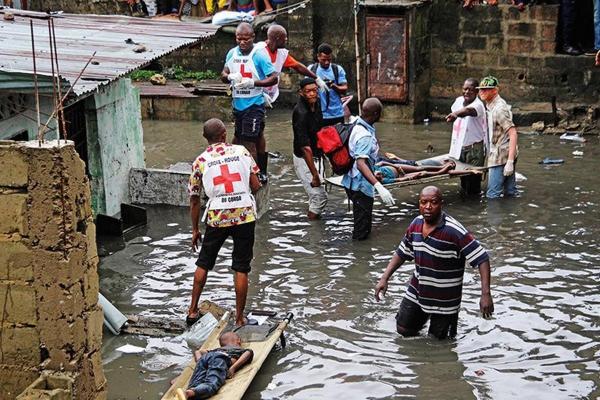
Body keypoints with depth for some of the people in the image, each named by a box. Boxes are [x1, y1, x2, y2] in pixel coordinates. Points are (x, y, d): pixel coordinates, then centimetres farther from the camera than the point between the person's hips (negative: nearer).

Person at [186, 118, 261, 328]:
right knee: (241, 269, 7)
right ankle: (239, 318, 11)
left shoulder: (200, 161, 4)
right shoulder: (241, 151, 4)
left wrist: (195, 229, 18)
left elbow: (194, 199, 8)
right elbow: (256, 186, 1)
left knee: (203, 263, 19)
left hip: (217, 217, 0)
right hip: (245, 215, 0)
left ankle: (192, 311, 24)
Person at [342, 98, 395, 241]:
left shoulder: (357, 124, 2)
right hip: (360, 185, -10)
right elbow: (360, 163, -39)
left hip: (353, 182, 10)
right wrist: (379, 186, -48)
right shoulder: (365, 136, -28)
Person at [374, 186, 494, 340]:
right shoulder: (416, 224, -6)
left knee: (437, 339, 10)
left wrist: (486, 294, -33)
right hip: (416, 292, 5)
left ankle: (451, 318, 38)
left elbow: (482, 259, -26)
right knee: (403, 330, 14)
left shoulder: (454, 231, -25)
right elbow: (402, 253, 9)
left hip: (444, 300, -5)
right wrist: (384, 278, 2)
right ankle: (424, 315, 40)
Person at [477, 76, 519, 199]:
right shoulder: (491, 105, 14)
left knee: (492, 195, -9)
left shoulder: (499, 108, -18)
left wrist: (510, 161, -28)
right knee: (510, 193, 13)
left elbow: (513, 133, -23)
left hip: (500, 156, -10)